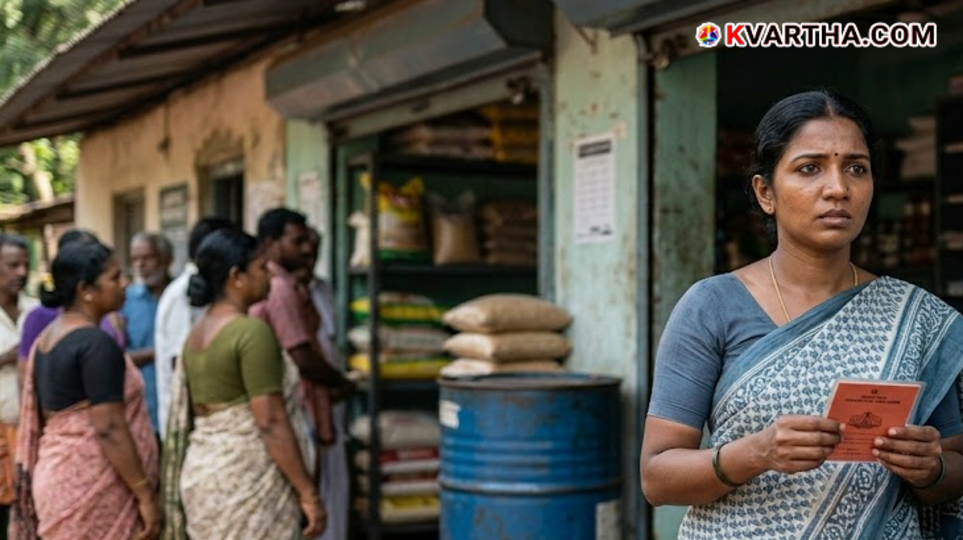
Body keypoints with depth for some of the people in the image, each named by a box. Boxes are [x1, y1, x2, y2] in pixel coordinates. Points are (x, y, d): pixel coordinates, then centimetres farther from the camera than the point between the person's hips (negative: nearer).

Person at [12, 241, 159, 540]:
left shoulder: (47, 338, 10)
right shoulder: (96, 343, -17)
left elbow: (39, 419, 16)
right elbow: (109, 429, -21)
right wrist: (145, 494, -17)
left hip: (59, 479, 9)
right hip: (91, 487, -9)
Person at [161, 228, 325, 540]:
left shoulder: (197, 333, 11)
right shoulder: (252, 331, -15)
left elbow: (186, 416, 15)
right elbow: (270, 422, -19)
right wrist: (308, 492, -15)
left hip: (203, 472, 9)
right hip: (247, 478, -9)